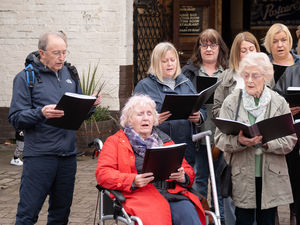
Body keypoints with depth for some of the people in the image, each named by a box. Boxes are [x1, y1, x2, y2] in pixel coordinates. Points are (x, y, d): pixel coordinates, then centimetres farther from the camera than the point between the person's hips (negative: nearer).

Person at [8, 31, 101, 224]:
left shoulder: (69, 74, 14)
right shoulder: (26, 77, -3)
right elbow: (16, 118, -9)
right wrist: (41, 113, -25)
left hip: (68, 154, 6)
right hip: (39, 155, -6)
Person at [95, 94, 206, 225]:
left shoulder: (166, 141, 28)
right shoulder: (115, 142, 16)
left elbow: (188, 170, 27)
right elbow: (102, 173, 3)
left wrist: (183, 177, 1)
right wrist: (133, 181, -12)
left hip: (173, 194, 3)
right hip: (140, 196, -3)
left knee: (187, 212, -30)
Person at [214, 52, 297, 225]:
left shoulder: (279, 103, 4)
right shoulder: (231, 102, 3)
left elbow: (290, 141, -1)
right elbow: (220, 139, -2)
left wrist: (266, 142, -19)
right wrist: (239, 141, -22)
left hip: (271, 177, 1)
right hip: (242, 177, -1)